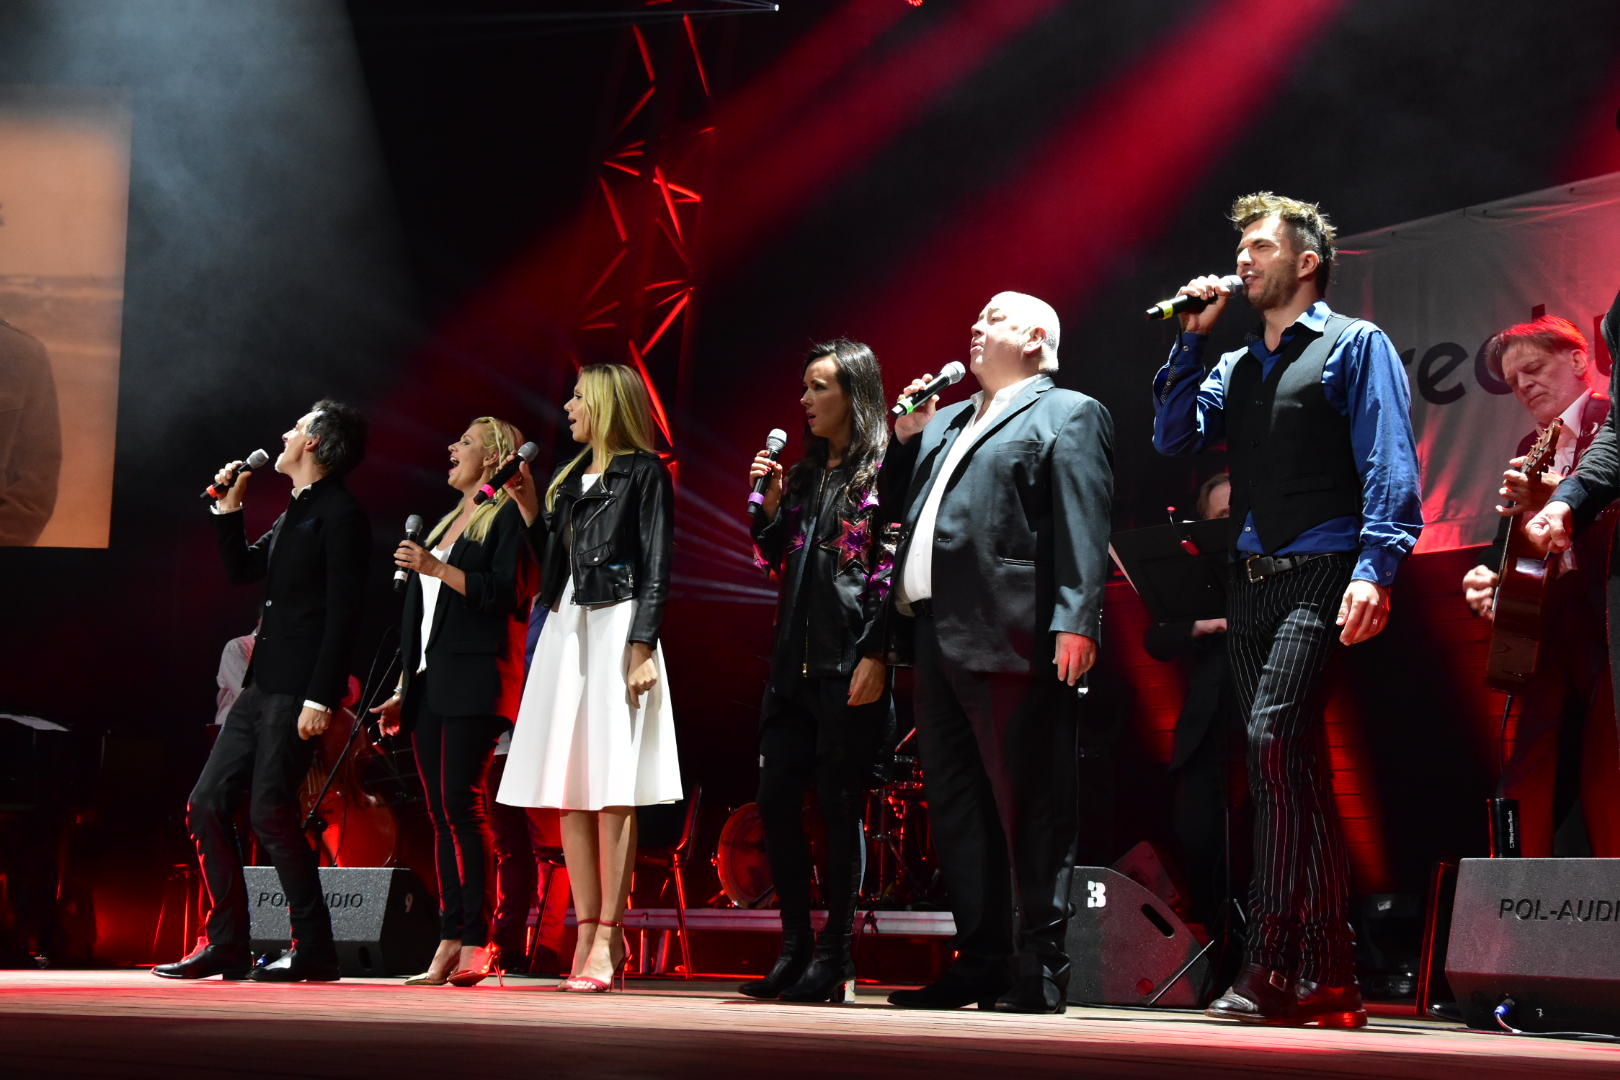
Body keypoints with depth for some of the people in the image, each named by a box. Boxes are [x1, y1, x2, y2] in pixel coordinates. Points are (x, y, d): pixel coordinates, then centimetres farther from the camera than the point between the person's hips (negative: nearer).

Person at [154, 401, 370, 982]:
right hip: (262, 686, 10)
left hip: (298, 689, -10)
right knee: (207, 805, 6)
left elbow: (341, 613, -16)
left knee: (270, 811, -12)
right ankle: (226, 945, 11)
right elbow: (242, 569, 27)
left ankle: (313, 949, -2)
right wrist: (228, 507, 15)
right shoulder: (294, 513, 20)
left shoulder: (339, 513, -9)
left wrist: (320, 697, -22)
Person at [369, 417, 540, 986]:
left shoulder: (509, 516, -1)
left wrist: (437, 568, -16)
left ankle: (476, 941, -14)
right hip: (430, 682, 8)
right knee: (440, 809, 3)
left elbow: (507, 592, -13)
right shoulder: (447, 521, 23)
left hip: (475, 678, -8)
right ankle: (450, 942, 3)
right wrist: (404, 688, 19)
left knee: (460, 801, -15)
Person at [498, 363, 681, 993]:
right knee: (569, 791, 3)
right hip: (565, 630, 8)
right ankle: (589, 932, 5)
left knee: (611, 788, -9)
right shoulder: (571, 479, 21)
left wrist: (642, 648, -16)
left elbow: (656, 567, -8)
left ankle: (607, 935, -9)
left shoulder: (644, 473, 0)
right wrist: (527, 505, 11)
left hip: (615, 628, -7)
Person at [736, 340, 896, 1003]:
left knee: (839, 805, -3)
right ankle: (795, 949, 13)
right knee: (776, 799, 4)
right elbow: (775, 564, 20)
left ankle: (835, 958, 4)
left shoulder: (882, 470, -4)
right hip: (794, 662, 7)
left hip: (849, 667, -7)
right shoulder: (806, 474, 18)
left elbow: (892, 567, -10)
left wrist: (875, 657, -17)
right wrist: (769, 504, 5)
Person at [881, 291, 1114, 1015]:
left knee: (1028, 809, -6)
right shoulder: (946, 421, 26)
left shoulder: (1068, 415, 1)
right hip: (939, 637, 9)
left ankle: (1037, 974, -2)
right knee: (955, 806, 11)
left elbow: (1083, 528, -10)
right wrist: (906, 437, 13)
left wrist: (1076, 623, -21)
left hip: (1010, 639, -9)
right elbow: (896, 505, 27)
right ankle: (980, 961, 18)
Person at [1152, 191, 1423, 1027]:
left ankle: (1272, 964, -20)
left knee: (1273, 740, -22)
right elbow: (1173, 438, 11)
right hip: (1252, 584, 7)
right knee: (1291, 771, 6)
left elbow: (1388, 464, -8)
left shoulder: (1355, 345, 2)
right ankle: (1328, 974, 11)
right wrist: (1191, 338, 8)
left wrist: (1374, 567, -20)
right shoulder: (1235, 366, 22)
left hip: (1322, 578, -7)